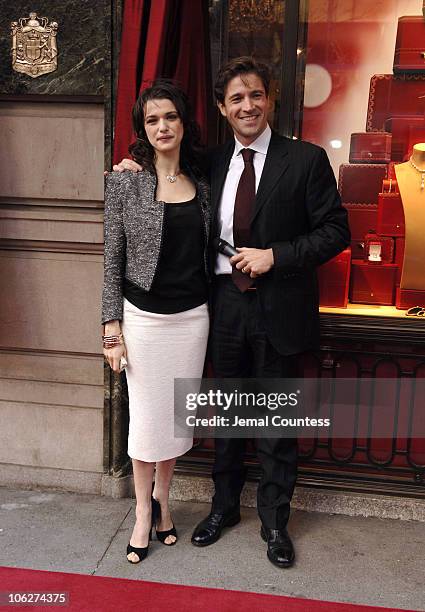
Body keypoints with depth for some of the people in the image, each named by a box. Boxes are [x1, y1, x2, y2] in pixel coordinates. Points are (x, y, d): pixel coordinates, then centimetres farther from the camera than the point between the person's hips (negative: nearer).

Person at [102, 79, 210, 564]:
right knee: (145, 416, 6)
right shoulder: (124, 182, -5)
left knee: (177, 414, 12)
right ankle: (144, 511, 27)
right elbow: (113, 260, -5)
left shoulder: (200, 185, 5)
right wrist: (112, 329, -8)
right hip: (143, 318, -3)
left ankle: (162, 499, 33)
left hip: (192, 318, 3)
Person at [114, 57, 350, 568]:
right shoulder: (212, 162, 6)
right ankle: (224, 506, 39)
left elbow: (335, 230, -6)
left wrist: (276, 256, -18)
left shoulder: (305, 160, -6)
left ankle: (274, 522, 30)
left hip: (277, 309, -3)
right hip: (225, 305, 4)